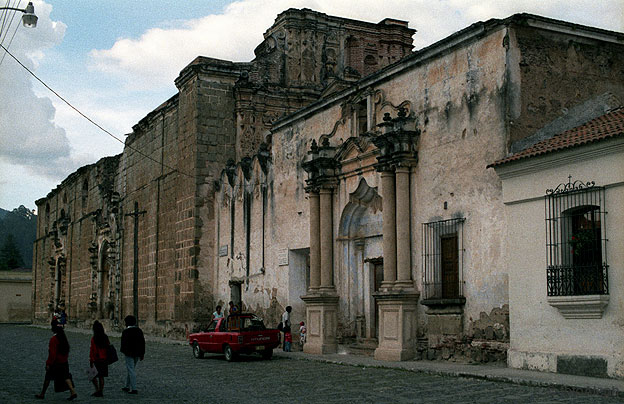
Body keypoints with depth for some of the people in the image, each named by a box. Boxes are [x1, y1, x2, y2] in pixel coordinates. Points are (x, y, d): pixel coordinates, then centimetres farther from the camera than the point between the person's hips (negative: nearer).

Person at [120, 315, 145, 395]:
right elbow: (143, 342, 9)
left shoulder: (126, 332, -13)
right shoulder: (139, 331, 8)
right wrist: (142, 354, 13)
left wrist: (122, 350, 4)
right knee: (132, 369, 18)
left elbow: (124, 343, -15)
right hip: (137, 354, 7)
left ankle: (134, 389, -8)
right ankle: (127, 387, 28)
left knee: (131, 370, -5)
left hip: (129, 353, -7)